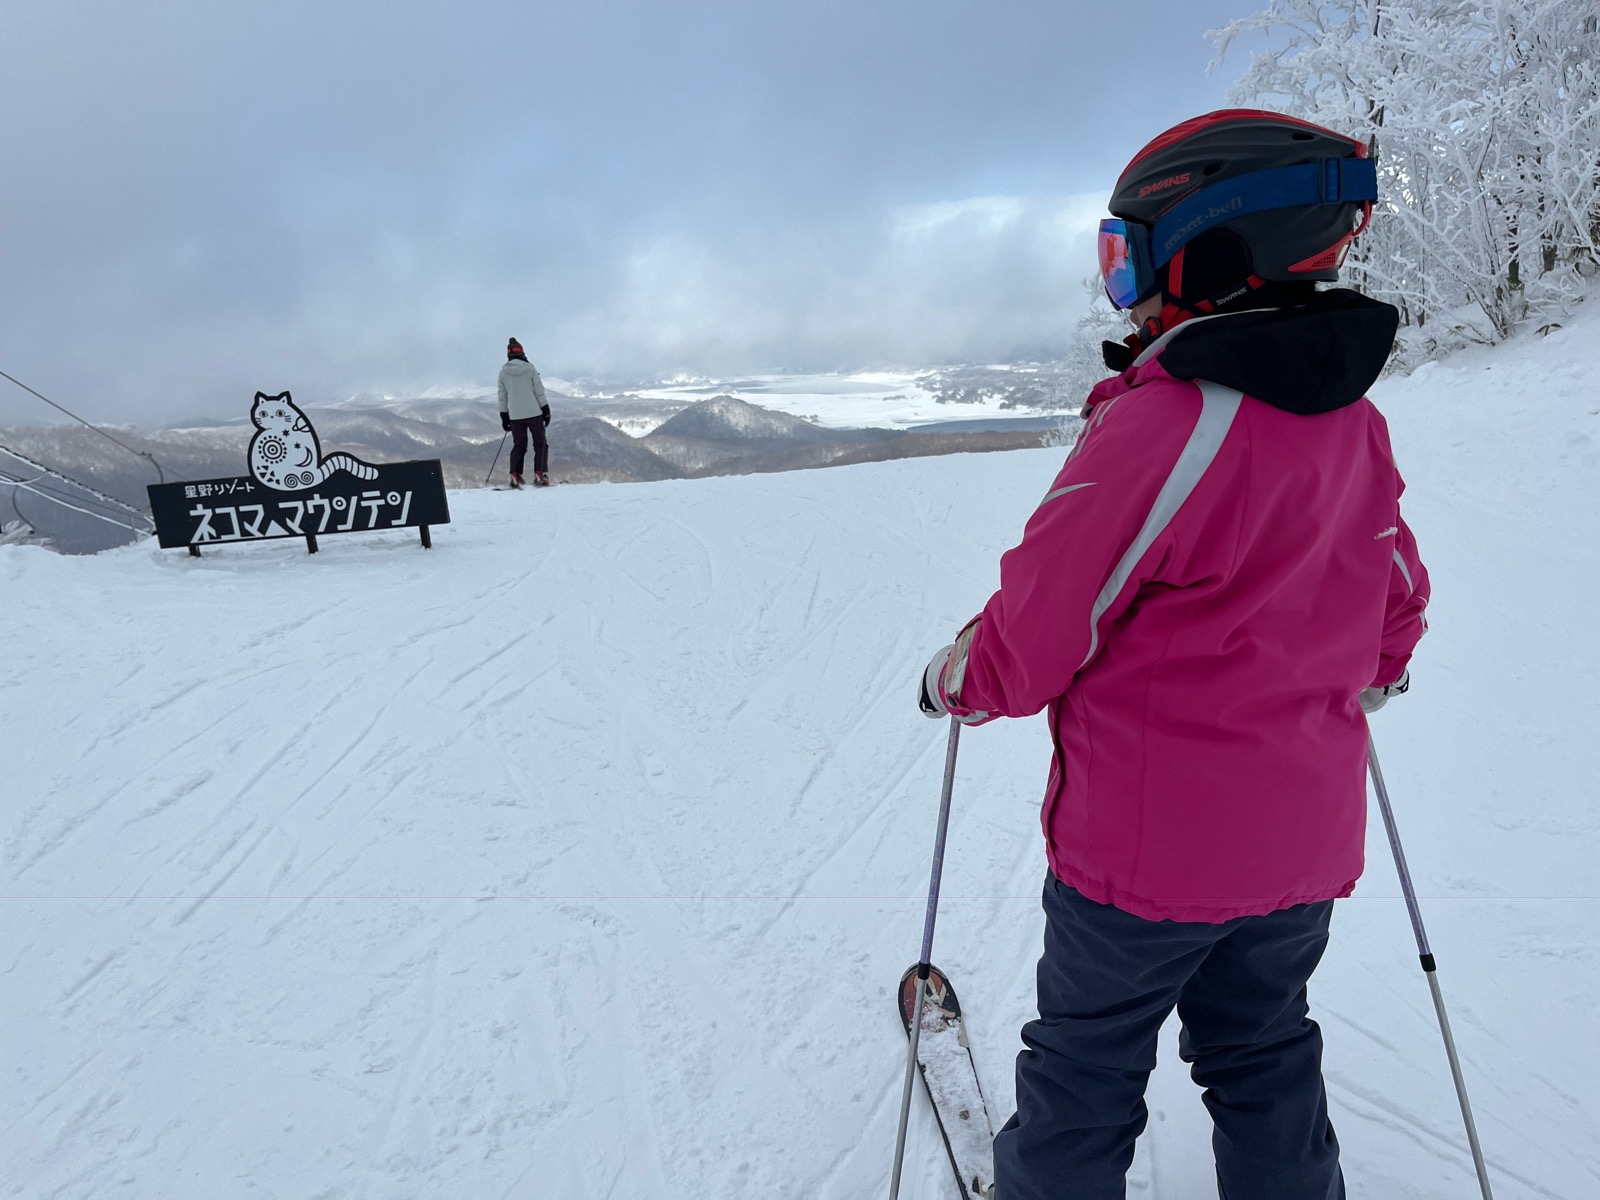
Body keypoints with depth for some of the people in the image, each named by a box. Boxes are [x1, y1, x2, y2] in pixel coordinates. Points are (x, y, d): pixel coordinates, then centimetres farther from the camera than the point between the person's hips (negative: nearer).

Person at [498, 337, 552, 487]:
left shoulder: (503, 372, 4)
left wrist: (504, 416, 15)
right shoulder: (529, 368, -4)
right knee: (540, 444, 5)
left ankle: (515, 476, 2)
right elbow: (539, 392, -5)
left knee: (518, 446, 12)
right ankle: (540, 476, -4)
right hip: (534, 413, -3)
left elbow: (502, 397, 8)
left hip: (515, 416, 3)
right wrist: (546, 410, 1)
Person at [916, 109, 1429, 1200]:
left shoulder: (1159, 427, -26)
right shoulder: (1354, 421, 0)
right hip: (1305, 833, 7)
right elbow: (1398, 605, 13)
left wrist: (951, 682, 0)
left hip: (1148, 840, -7)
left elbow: (1032, 642, -21)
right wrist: (1368, 683, 33)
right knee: (1262, 1053, 26)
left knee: (1087, 1063, 16)